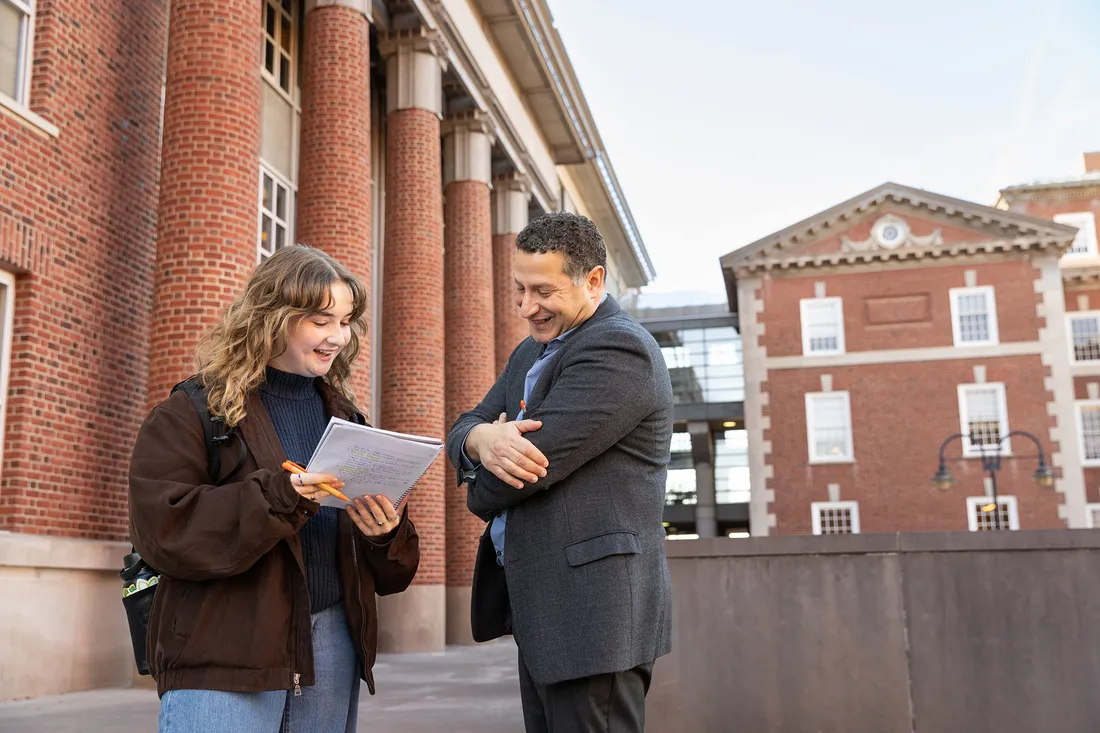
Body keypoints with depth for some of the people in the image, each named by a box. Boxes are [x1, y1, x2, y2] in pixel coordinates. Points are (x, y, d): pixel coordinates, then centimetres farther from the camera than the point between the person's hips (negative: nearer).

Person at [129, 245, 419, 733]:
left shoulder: (343, 415, 13)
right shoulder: (193, 412, -2)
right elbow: (162, 527, -15)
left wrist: (387, 534, -10)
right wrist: (277, 496, -25)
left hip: (332, 647, 5)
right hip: (222, 655, -5)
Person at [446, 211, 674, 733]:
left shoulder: (619, 349, -15)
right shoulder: (532, 353, 17)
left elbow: (534, 460, -20)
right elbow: (461, 432, 11)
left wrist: (480, 491, 2)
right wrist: (482, 438, -15)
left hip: (593, 612, -9)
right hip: (541, 610, 9)